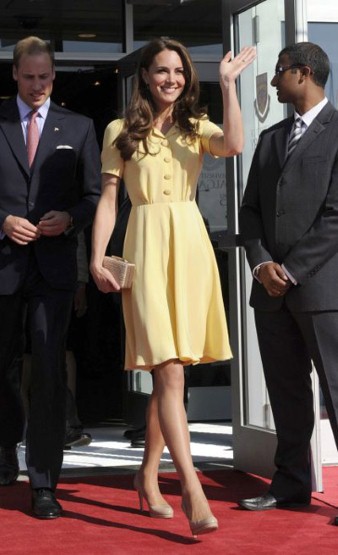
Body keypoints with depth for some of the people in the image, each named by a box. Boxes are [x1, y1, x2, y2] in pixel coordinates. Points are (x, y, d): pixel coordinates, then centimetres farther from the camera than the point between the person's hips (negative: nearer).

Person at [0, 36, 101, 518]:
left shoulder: (79, 129, 9)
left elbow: (95, 194, 9)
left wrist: (71, 219, -10)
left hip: (54, 264, -1)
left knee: (49, 370, -9)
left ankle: (44, 484, -6)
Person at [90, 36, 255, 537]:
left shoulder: (196, 127, 11)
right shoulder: (121, 132, 6)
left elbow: (233, 145, -11)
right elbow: (107, 199, 4)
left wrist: (228, 84, -10)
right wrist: (97, 260, -4)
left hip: (191, 246, 3)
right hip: (148, 245, -3)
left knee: (169, 373, 8)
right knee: (170, 372, -13)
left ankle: (148, 477, 21)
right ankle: (192, 489, -19)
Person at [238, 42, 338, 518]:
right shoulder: (271, 138, 18)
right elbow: (251, 209, 15)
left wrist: (292, 270, -12)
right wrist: (262, 262, -2)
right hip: (272, 286, 7)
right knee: (286, 392, 9)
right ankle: (291, 486, 16)